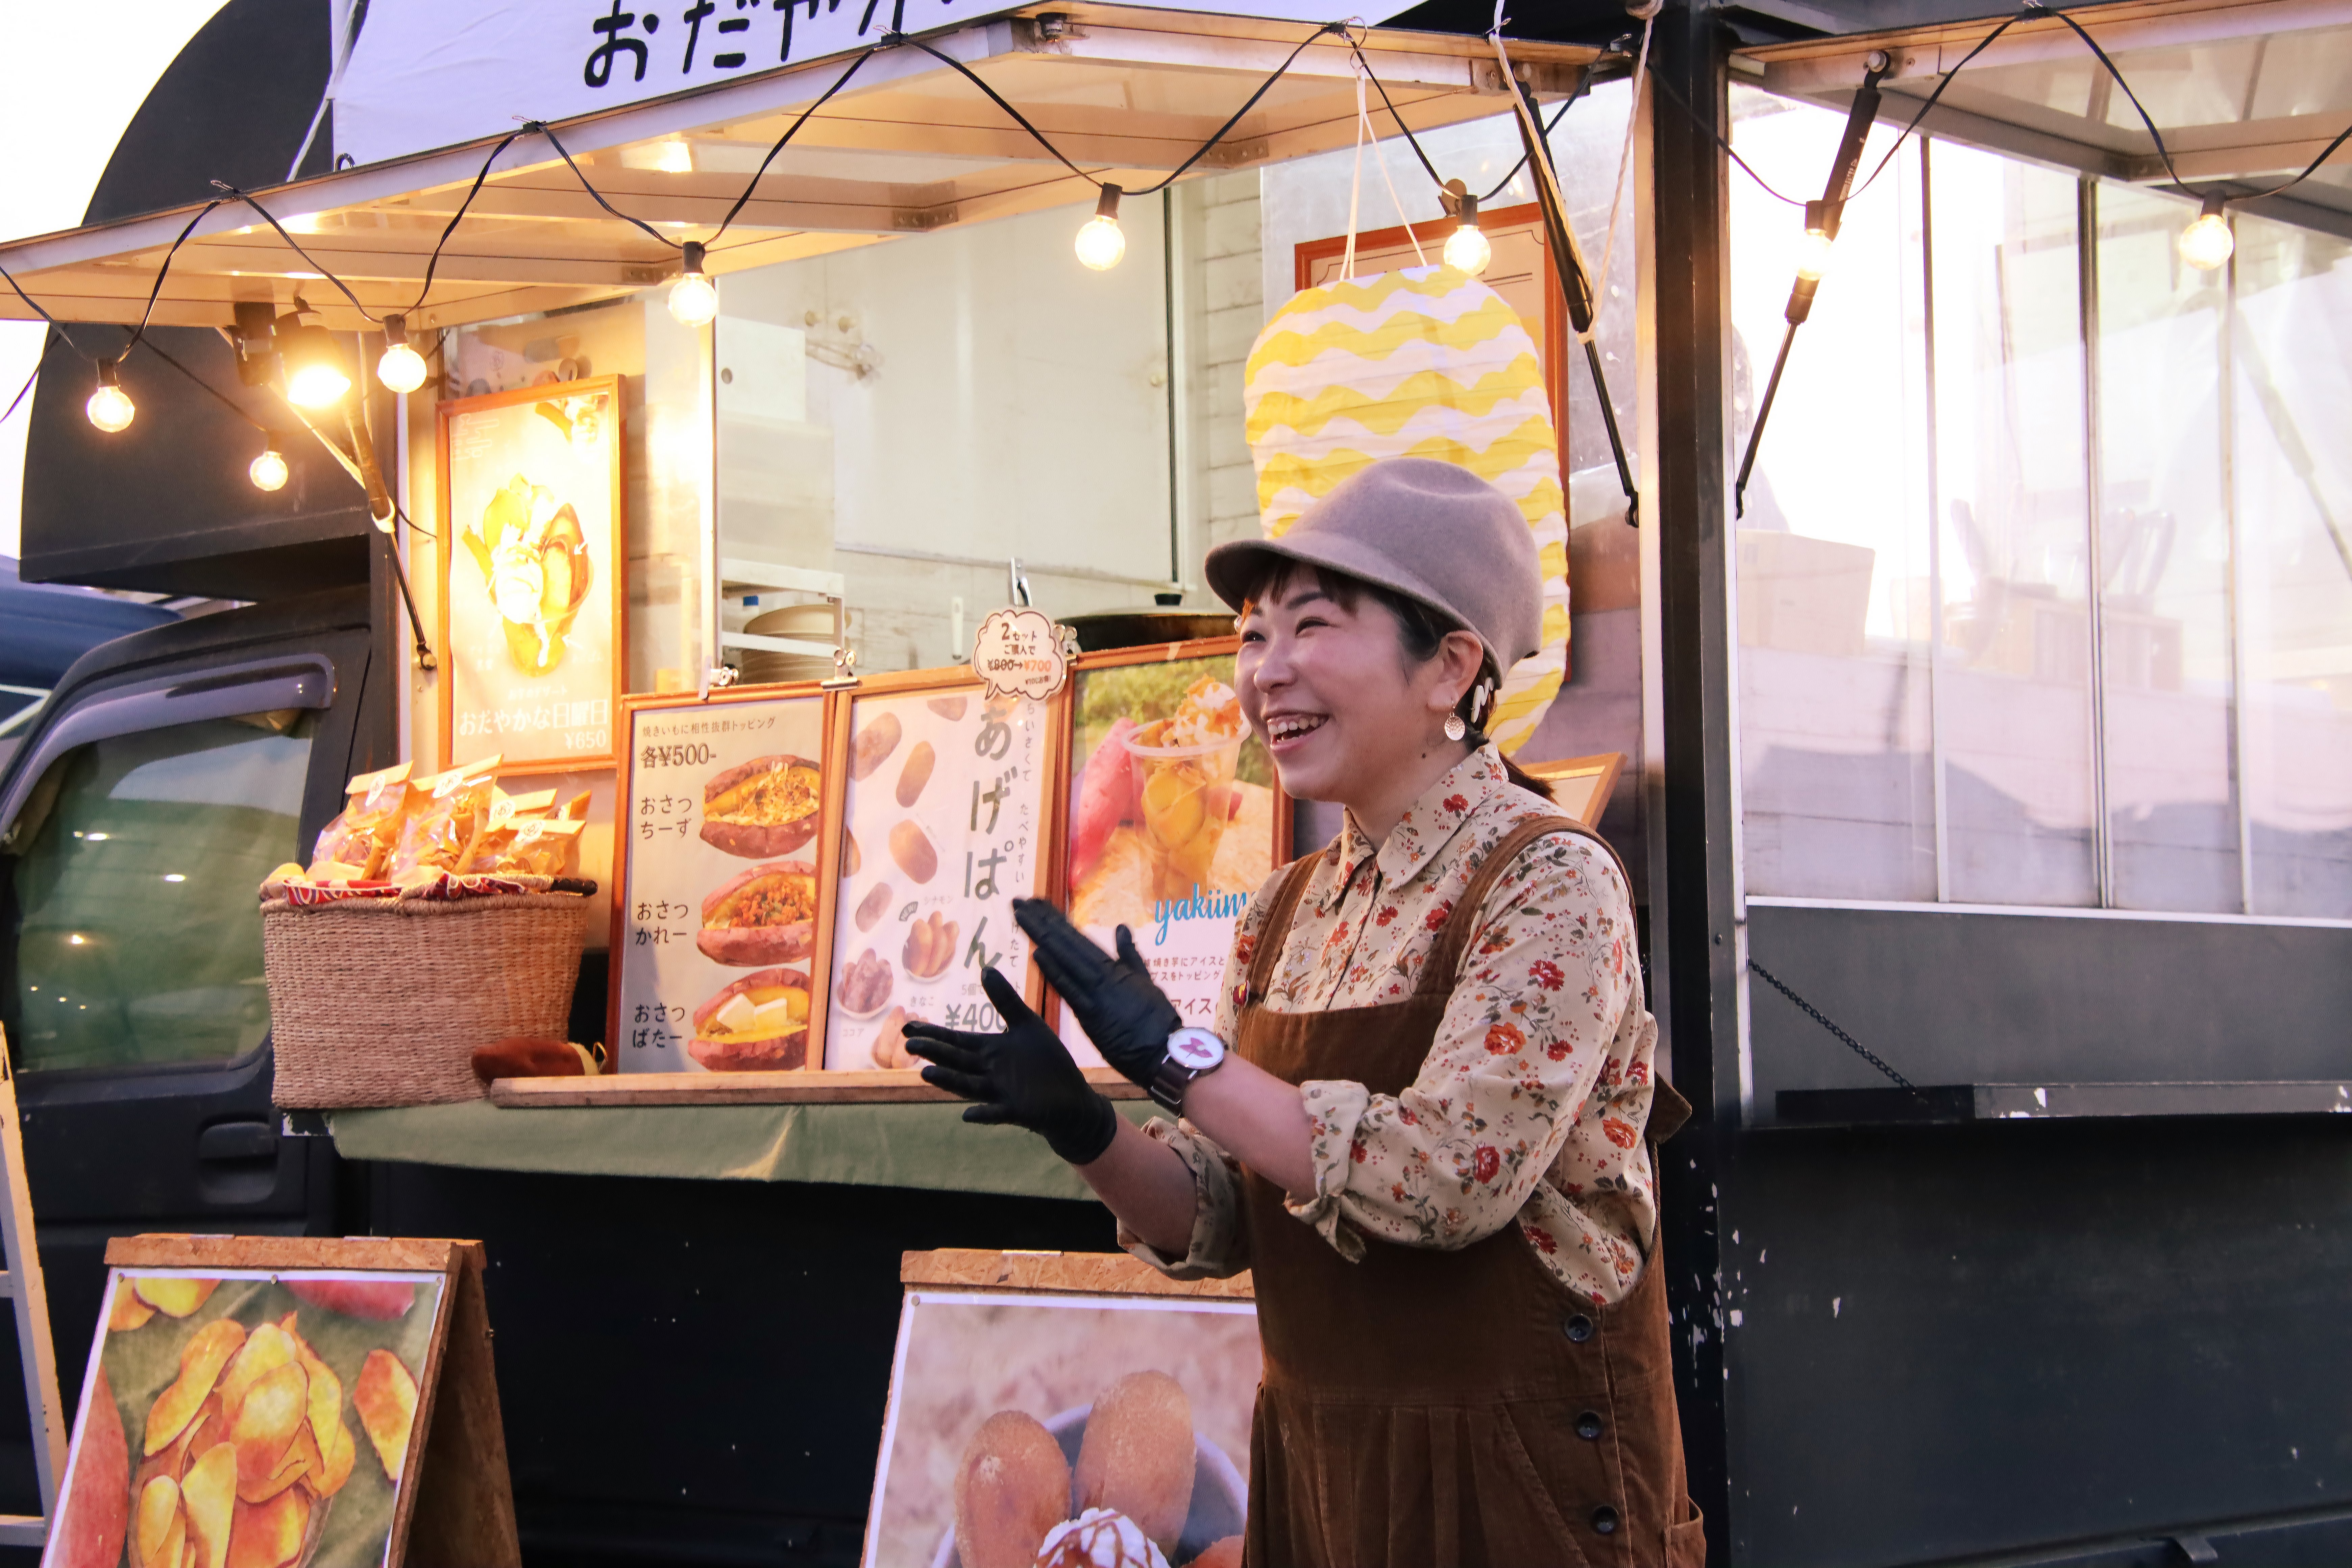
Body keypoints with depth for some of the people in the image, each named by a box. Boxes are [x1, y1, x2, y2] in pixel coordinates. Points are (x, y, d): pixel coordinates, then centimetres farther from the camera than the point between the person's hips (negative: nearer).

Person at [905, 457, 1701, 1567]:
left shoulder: (1550, 884, -13)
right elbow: (1215, 1224, 7)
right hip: (1316, 1463, 6)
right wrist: (1086, 1132, -13)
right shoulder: (1289, 912, 7)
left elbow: (1454, 1176, -25)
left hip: (1518, 1473, -6)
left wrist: (1173, 1055, -22)